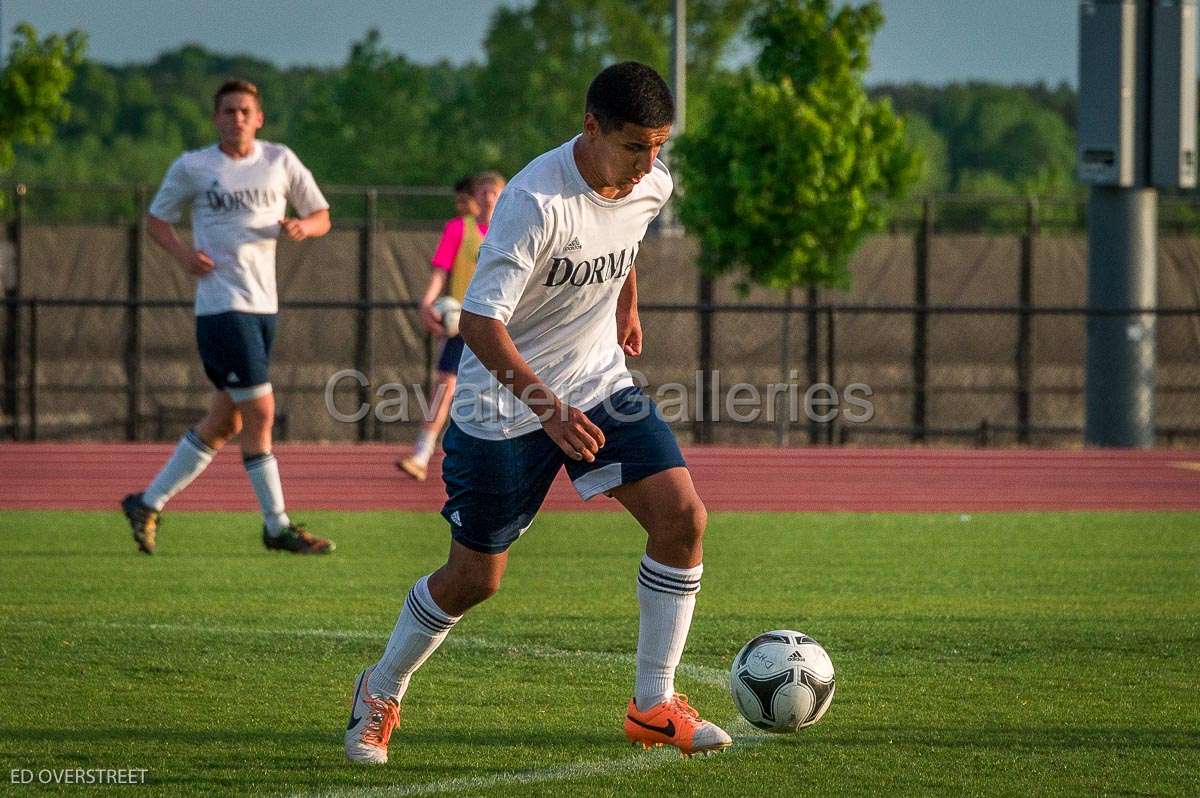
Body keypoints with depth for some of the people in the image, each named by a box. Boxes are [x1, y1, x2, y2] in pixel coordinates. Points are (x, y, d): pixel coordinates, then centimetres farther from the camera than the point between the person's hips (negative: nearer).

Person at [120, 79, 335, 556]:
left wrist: (302, 226, -10)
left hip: (263, 304, 6)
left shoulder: (280, 162, 8)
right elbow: (156, 219, 10)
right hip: (221, 304, -6)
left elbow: (321, 216, 13)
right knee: (260, 410, -11)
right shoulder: (191, 168, -1)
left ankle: (148, 503, 21)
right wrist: (182, 253, -10)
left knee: (226, 420, 9)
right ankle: (277, 526, -3)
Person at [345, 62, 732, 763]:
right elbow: (479, 322, -30)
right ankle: (381, 695, 30)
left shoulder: (652, 185, -6)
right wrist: (548, 408, -39)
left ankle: (654, 705, -2)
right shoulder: (536, 201, -29)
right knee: (475, 579, 3)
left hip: (600, 384, 6)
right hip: (503, 404, -6)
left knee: (682, 516, -13)